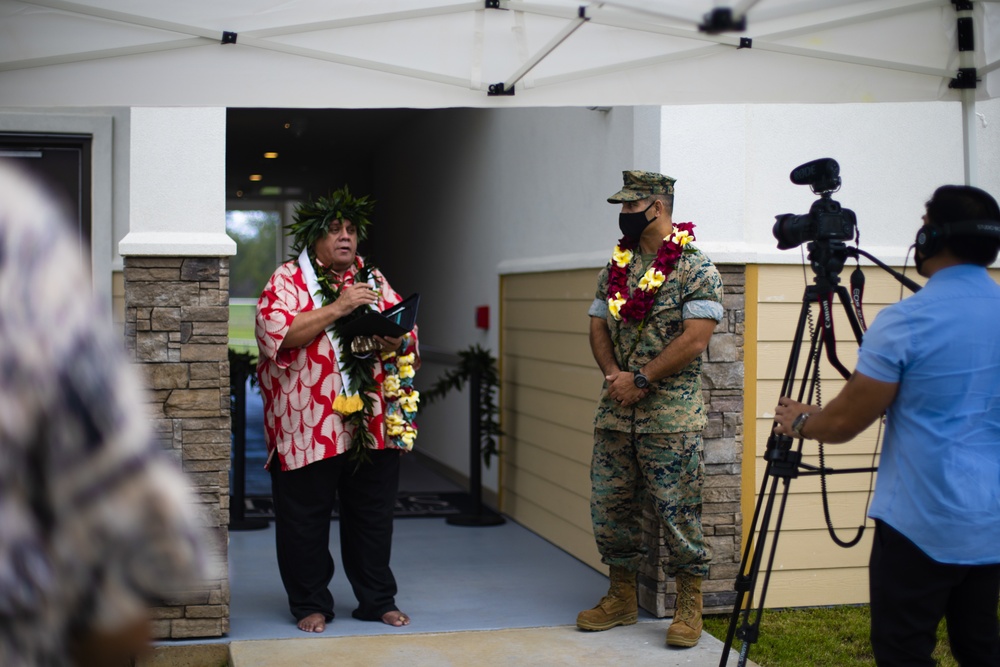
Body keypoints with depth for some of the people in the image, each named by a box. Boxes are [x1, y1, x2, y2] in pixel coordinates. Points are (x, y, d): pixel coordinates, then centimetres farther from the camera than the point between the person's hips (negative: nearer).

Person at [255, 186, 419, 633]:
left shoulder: (373, 279, 14)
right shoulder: (287, 281, -2)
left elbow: (407, 331, 15)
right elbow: (275, 332, -19)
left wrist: (396, 341, -9)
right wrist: (338, 308, -21)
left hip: (373, 424, 4)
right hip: (308, 425, -4)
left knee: (374, 514, 12)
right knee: (305, 518, 4)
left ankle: (378, 600, 25)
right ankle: (310, 604, 19)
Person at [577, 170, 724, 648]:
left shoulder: (696, 269, -8)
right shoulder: (615, 269, 13)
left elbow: (694, 339, -15)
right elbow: (599, 327, 13)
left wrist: (640, 380, -15)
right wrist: (614, 375, -5)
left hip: (671, 418, -7)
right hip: (614, 413, 7)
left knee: (679, 514, -2)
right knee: (609, 508, 10)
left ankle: (689, 608, 12)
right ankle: (622, 599, 24)